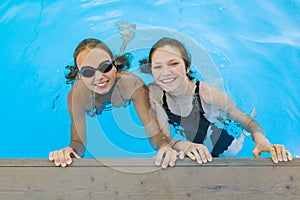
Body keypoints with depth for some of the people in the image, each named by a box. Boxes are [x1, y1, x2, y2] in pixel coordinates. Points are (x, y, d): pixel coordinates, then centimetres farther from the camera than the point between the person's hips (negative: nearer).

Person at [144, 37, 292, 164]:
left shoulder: (207, 93, -29)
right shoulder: (155, 92, -19)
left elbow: (249, 123, -21)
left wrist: (262, 142, -44)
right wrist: (184, 146, -41)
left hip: (225, 152, 0)